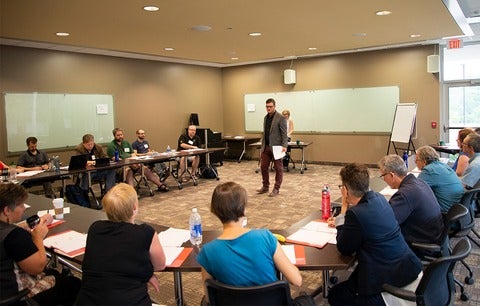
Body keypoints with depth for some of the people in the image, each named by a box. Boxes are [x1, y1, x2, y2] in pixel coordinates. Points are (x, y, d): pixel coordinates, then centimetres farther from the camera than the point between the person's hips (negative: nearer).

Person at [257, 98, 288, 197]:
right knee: (263, 166, 9)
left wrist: (284, 146, -21)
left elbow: (284, 133, -12)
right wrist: (262, 146, 18)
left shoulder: (280, 118, -9)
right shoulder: (266, 117, 13)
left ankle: (276, 189, 11)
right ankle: (265, 187, 23)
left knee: (278, 168, 3)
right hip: (266, 147, 7)